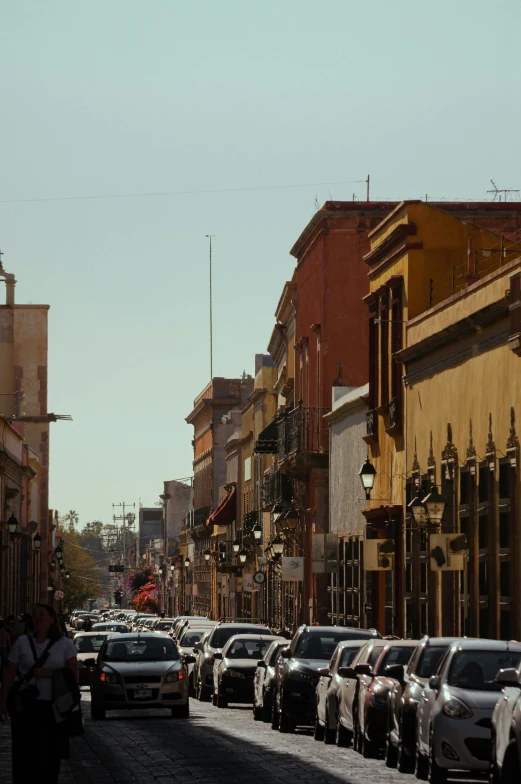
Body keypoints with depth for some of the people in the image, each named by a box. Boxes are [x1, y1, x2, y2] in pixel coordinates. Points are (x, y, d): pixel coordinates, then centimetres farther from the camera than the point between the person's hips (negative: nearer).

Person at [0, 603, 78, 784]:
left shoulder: (65, 644, 4)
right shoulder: (23, 642, 5)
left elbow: (73, 674, -1)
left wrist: (48, 673, -13)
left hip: (54, 707, 0)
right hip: (26, 705, 0)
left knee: (50, 755, 3)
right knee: (24, 753, -1)